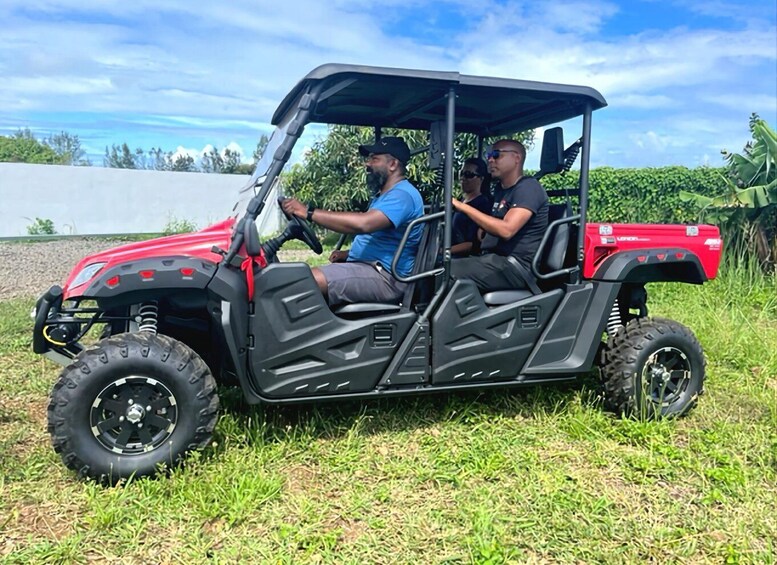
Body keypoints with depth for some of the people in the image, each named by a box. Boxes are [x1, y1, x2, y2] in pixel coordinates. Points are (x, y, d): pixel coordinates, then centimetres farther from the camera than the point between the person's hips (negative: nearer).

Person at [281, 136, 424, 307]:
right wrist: (347, 254, 9)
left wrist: (308, 212, -27)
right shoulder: (384, 195, 23)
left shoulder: (402, 195, -13)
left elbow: (363, 223, -31)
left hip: (385, 276, -11)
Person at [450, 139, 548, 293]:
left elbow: (506, 230, -24)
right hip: (494, 259, 9)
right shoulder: (500, 189, 20)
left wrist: (464, 207, -21)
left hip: (516, 266, -9)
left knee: (449, 272, -26)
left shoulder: (528, 187, -9)